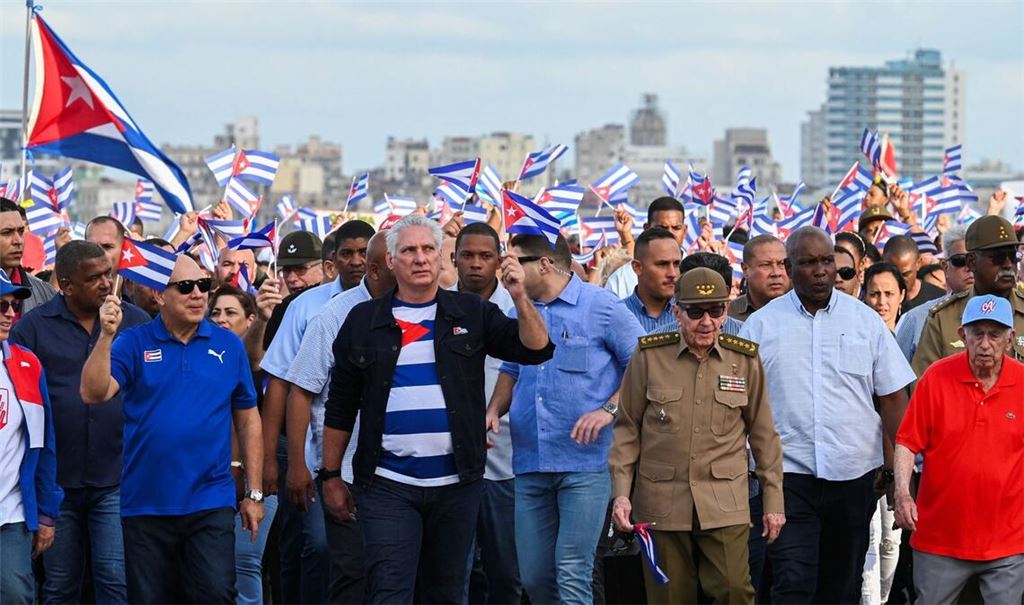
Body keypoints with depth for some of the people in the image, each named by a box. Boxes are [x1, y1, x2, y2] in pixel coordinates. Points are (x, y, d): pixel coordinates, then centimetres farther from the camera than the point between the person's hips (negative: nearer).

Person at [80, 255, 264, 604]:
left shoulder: (228, 345, 3)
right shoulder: (133, 344, -1)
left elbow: (248, 420, 9)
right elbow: (93, 393, -14)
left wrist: (254, 493, 7)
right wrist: (106, 336, -26)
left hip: (211, 504, 0)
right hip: (146, 505, 0)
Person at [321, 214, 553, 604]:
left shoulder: (471, 314, 6)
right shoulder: (364, 321, 5)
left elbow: (537, 350, -4)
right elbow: (340, 406, 9)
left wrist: (520, 298, -19)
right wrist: (331, 476, 7)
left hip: (456, 483, 2)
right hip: (388, 485, -1)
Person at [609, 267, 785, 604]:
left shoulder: (745, 361, 4)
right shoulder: (649, 356, 1)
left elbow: (763, 435, 10)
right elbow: (627, 428, 6)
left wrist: (773, 500, 8)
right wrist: (620, 492, -2)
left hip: (725, 503, 0)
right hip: (661, 499, 0)